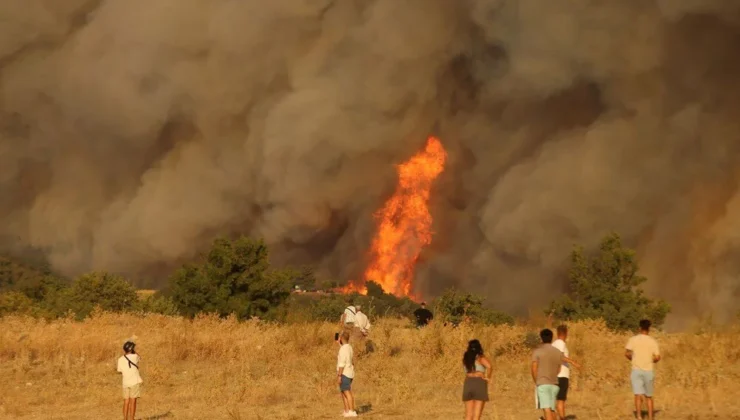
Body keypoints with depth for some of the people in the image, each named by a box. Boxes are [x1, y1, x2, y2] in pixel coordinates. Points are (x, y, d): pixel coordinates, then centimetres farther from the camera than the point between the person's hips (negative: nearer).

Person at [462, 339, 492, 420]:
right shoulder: (480, 357, -2)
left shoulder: (466, 357, 13)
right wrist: (487, 378, -6)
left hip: (468, 384, 4)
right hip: (479, 384, -4)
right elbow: (489, 366, -21)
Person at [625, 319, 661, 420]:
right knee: (649, 396, 14)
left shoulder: (633, 340, -2)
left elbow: (627, 353, -9)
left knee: (638, 395, -8)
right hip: (648, 370, 1)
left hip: (636, 370, -1)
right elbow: (657, 357, -5)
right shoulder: (652, 341, -1)